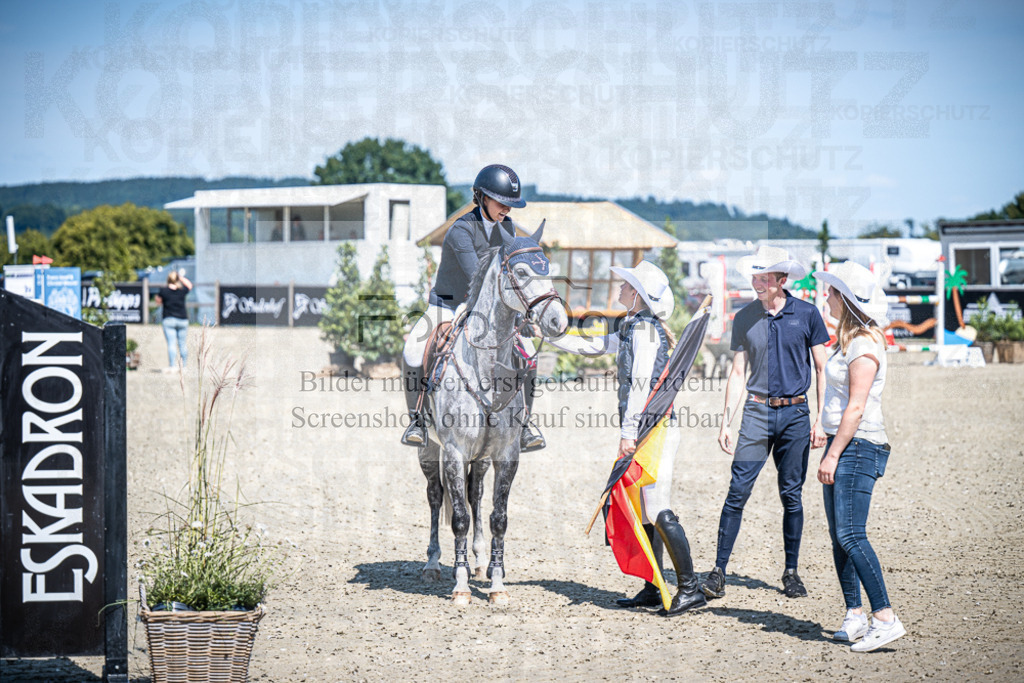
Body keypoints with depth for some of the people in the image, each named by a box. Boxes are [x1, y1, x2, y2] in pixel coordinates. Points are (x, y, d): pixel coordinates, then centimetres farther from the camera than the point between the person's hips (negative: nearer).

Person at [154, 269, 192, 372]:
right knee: (182, 344, 8)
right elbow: (189, 285, 19)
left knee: (171, 344, -6)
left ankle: (172, 366, -13)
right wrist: (182, 277, 25)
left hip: (168, 320, -2)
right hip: (182, 320, 2)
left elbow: (158, 301, 10)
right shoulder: (182, 290, -3)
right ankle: (184, 365, 12)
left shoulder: (163, 291, -6)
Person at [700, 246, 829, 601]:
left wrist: (820, 419, -2)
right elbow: (737, 373, 10)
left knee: (791, 495, 4)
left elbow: (822, 369, 3)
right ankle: (718, 571, -5)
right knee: (737, 491, -7)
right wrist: (726, 421, 5)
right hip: (757, 412, 1)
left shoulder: (806, 314, -1)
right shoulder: (745, 318, 5)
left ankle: (791, 572, 15)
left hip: (795, 414, -1)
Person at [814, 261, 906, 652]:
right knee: (839, 537, 10)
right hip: (843, 446, 10)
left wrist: (833, 454, -20)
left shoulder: (864, 346, -15)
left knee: (851, 535, -15)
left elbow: (856, 408, -19)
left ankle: (886, 618, -16)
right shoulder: (848, 341, 16)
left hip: (858, 447, -10)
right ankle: (855, 616, 15)